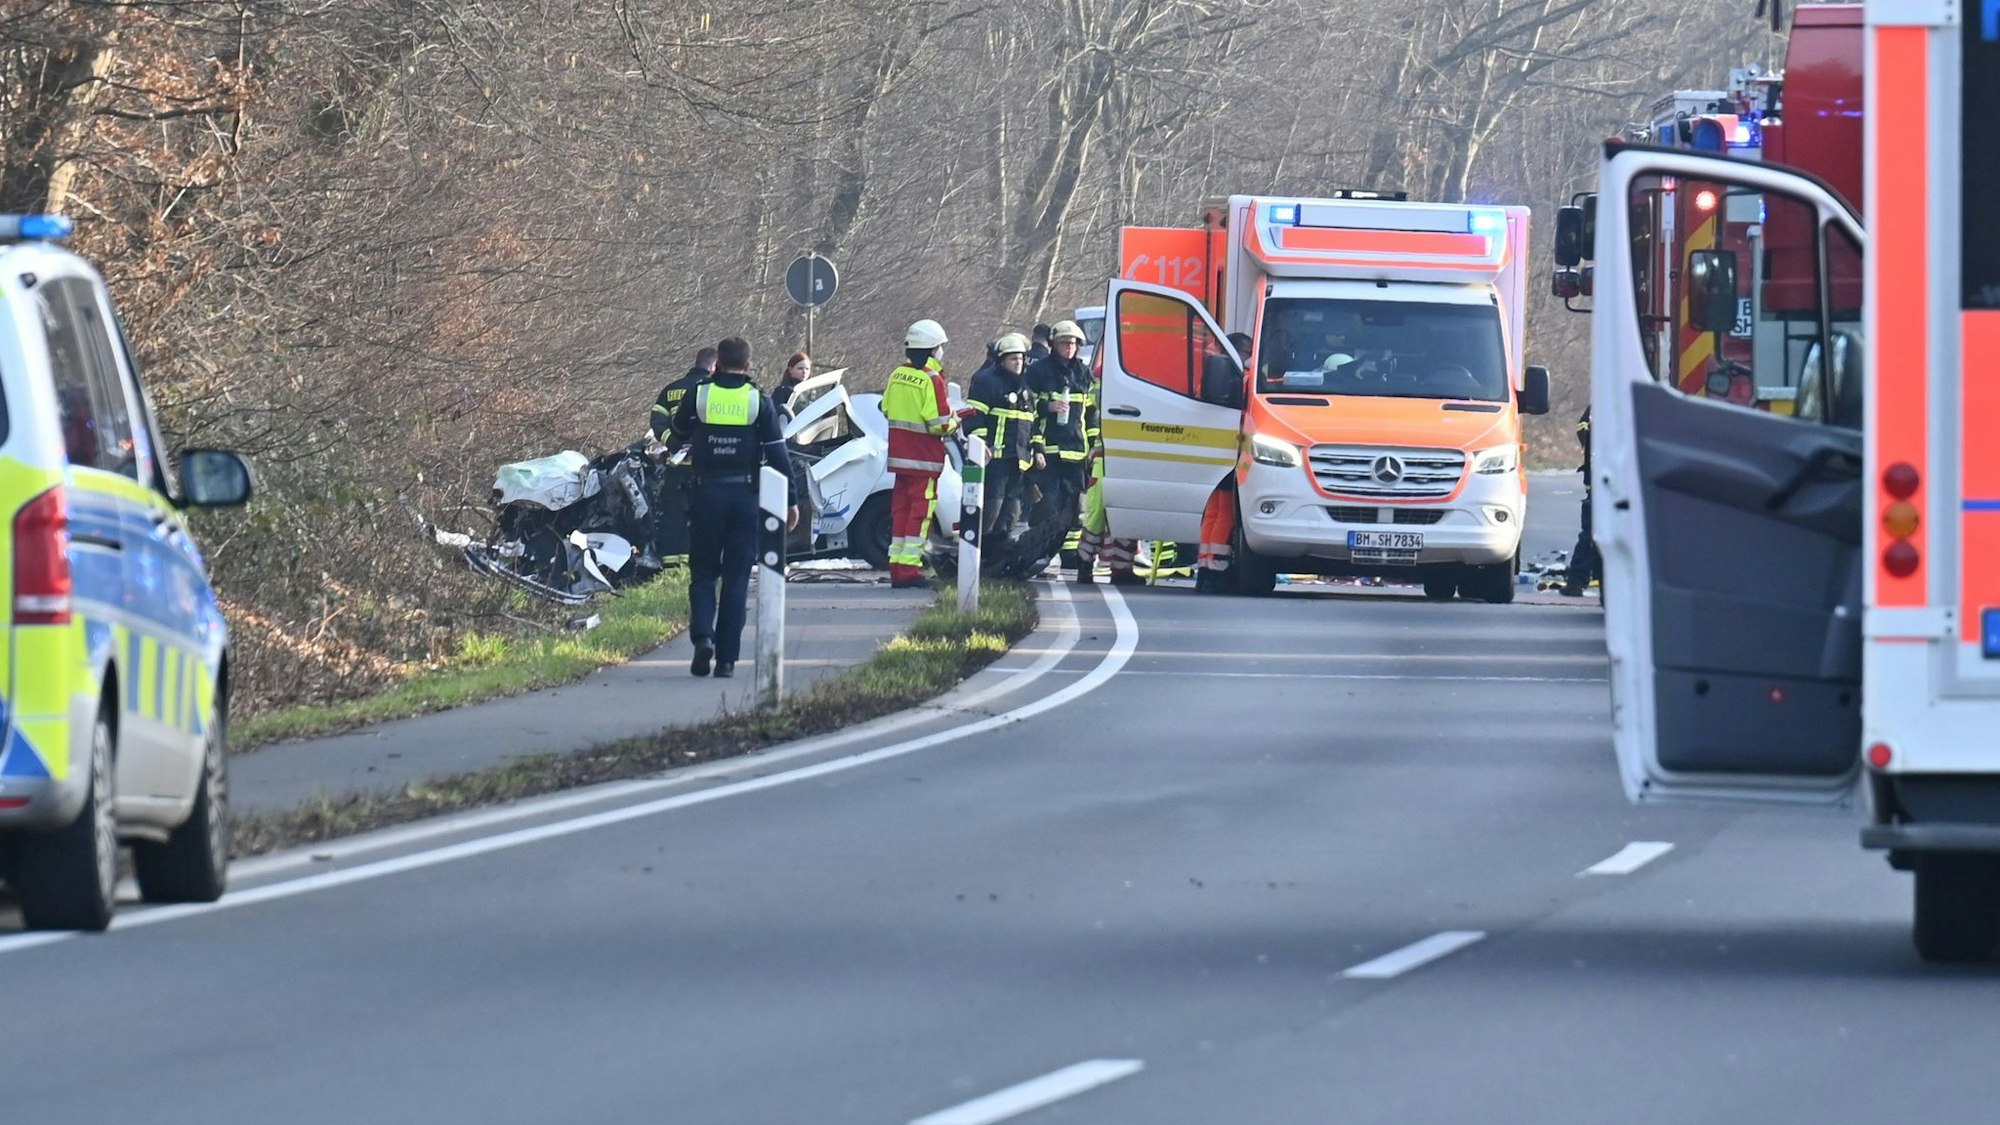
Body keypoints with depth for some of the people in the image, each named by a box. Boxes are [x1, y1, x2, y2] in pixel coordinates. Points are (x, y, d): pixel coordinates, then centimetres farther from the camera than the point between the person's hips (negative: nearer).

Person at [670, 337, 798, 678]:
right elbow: (778, 455, -3)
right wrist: (791, 501, 3)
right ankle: (727, 658, 4)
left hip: (707, 495, 0)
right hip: (745, 496, 0)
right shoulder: (760, 403, -3)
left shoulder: (698, 397, -2)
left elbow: (679, 433, 16)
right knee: (736, 578, 6)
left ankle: (702, 635, -14)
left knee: (703, 572, 11)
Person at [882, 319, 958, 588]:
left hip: (899, 454, 7)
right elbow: (940, 423, -18)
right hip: (924, 457, -7)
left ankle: (896, 567, 13)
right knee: (920, 510, -3)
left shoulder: (897, 375, 7)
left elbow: (887, 411, 15)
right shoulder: (931, 380, -16)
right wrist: (954, 422, 3)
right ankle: (910, 568, -7)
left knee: (900, 508, 12)